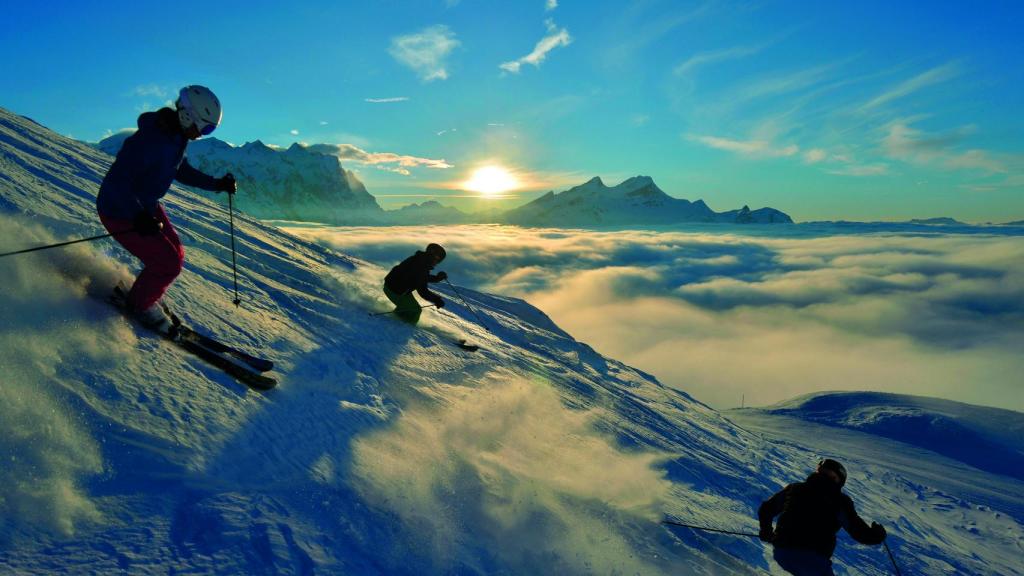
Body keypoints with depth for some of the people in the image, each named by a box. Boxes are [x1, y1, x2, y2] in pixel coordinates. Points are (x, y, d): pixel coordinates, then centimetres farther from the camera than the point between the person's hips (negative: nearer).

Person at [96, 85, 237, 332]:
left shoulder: (177, 135, -2)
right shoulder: (149, 140, -31)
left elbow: (181, 170, 15)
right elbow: (117, 180, -33)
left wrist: (217, 184, 5)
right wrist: (138, 216, -45)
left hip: (146, 207, 9)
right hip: (120, 213, -9)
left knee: (175, 254, 11)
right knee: (168, 264, -8)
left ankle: (145, 298, 32)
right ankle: (140, 305, 18)